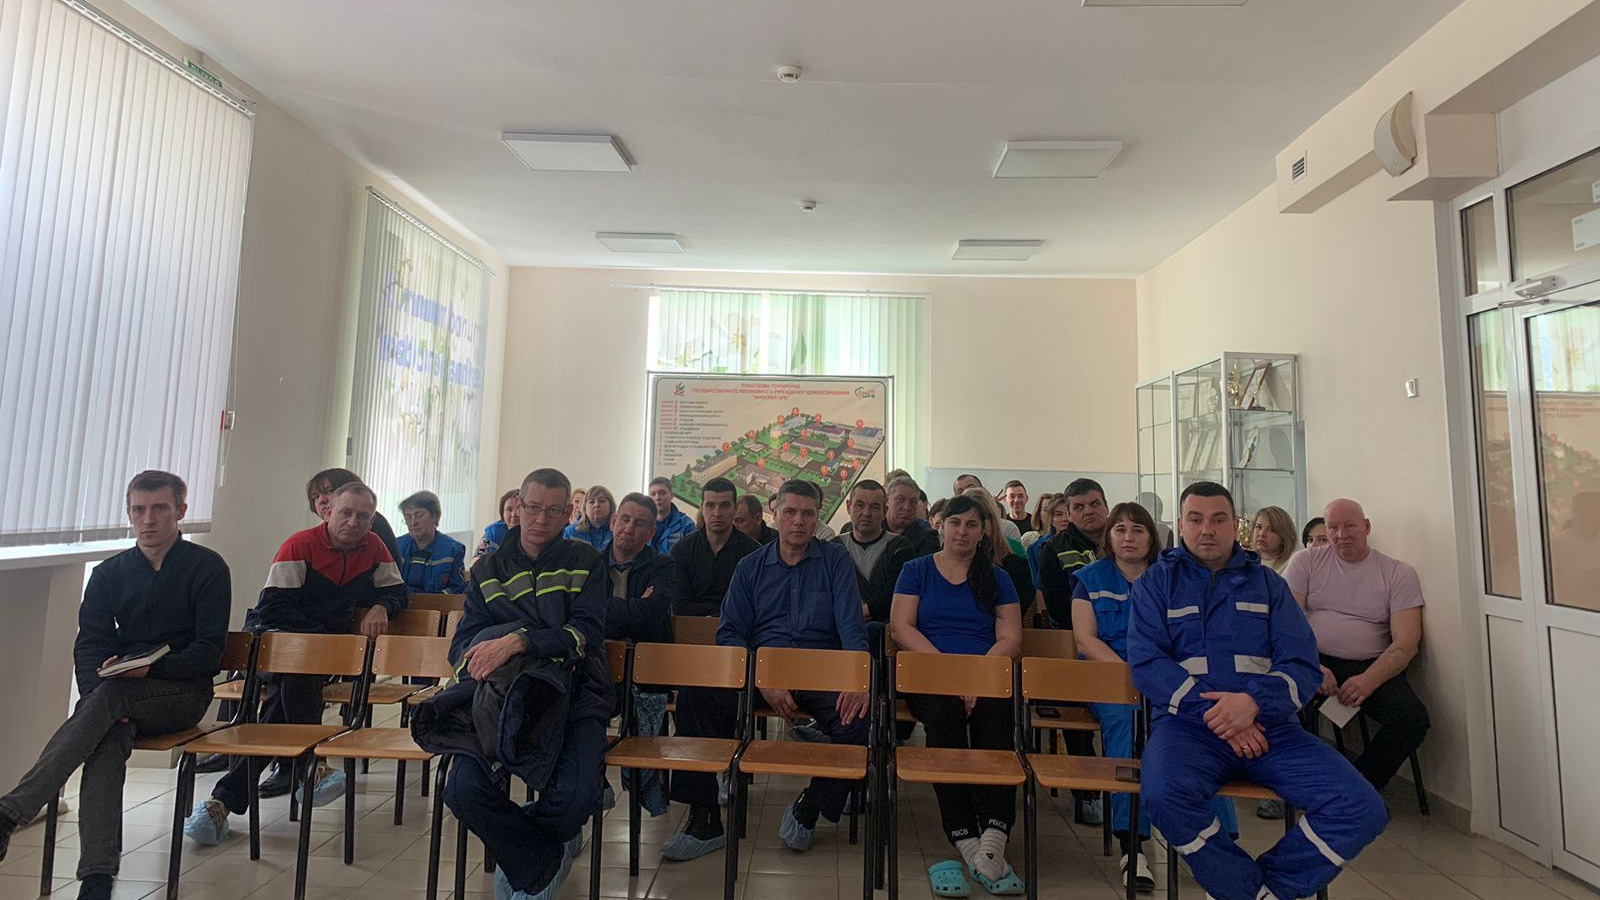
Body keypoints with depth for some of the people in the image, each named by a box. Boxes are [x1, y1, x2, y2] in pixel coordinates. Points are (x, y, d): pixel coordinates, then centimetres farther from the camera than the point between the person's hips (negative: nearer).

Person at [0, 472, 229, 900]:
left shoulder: (208, 567, -2)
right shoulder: (109, 572, 13)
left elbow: (209, 652, -6)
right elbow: (88, 645, 4)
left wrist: (151, 668, -21)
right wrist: (96, 694, -14)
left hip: (184, 692, -3)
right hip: (122, 698, 3)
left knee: (110, 695, -31)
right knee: (108, 740, -27)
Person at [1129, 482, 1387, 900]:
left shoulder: (1268, 584, 16)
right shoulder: (1155, 583, 8)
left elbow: (1303, 664, 4)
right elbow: (1146, 662, -4)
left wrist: (1254, 701, -16)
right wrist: (1213, 712, -16)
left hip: (1270, 725, 3)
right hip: (1189, 724, -3)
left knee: (1362, 809, -19)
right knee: (1162, 795, -32)